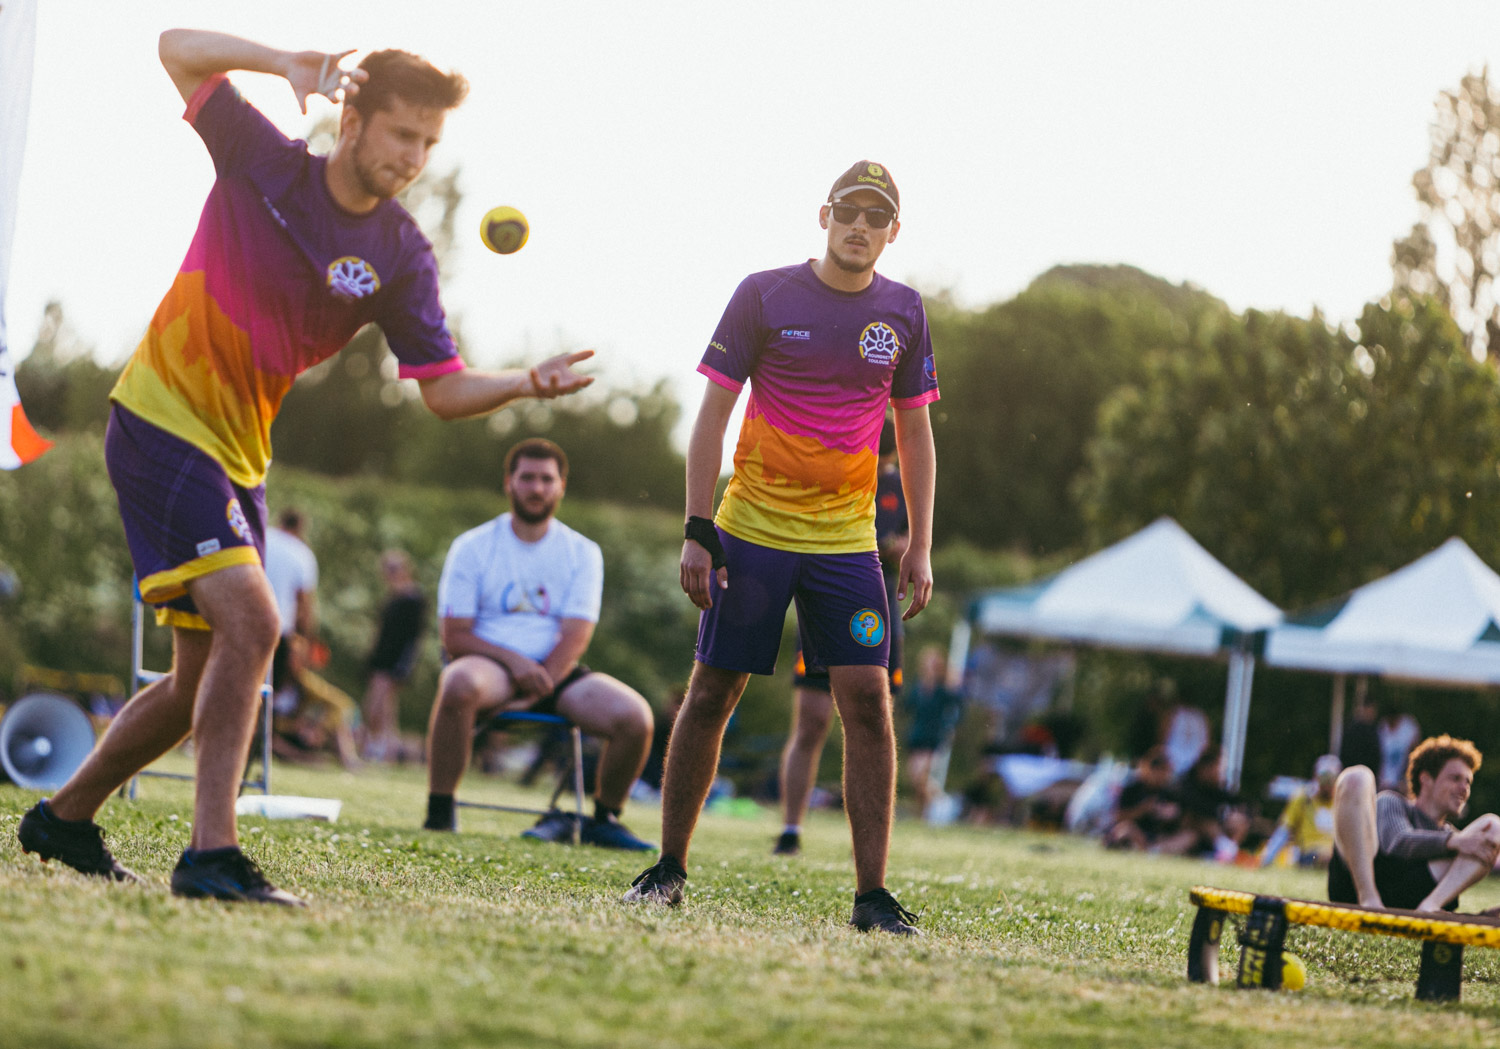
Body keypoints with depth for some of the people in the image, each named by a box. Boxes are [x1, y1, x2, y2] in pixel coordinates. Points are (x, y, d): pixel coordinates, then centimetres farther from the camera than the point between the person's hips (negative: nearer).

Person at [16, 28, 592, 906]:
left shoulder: (401, 257, 0)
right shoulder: (262, 163, -7)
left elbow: (445, 388, -2)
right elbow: (178, 49, -8)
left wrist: (529, 383, -20)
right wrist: (287, 66, -21)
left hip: (237, 454, 6)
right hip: (161, 419, -6)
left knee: (203, 681, 11)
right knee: (249, 620, -23)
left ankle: (65, 817, 30)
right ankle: (211, 852, -24)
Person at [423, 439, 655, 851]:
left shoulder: (582, 552, 8)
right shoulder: (473, 547, 4)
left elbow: (575, 637, -3)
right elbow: (455, 637, -2)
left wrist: (538, 685, -19)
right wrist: (514, 662, -18)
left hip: (555, 673, 2)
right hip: (489, 664, -2)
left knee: (635, 716, -23)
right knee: (460, 683, -40)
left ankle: (603, 820, 2)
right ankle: (439, 815, -29)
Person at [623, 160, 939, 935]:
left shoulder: (902, 312, 5)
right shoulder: (764, 296, -3)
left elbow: (914, 434, 12)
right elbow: (712, 414, -2)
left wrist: (921, 546, 6)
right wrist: (697, 531, -9)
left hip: (848, 543, 2)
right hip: (752, 530, -2)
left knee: (867, 698, -8)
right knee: (712, 691, 1)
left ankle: (871, 894, -6)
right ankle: (669, 868, 14)